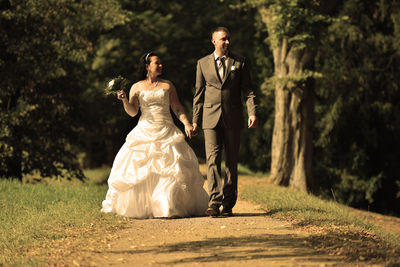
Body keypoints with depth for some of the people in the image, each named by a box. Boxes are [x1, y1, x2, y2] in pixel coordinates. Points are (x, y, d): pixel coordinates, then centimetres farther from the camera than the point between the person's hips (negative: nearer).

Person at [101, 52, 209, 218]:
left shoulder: (167, 85, 10)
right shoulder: (137, 87, 8)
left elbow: (177, 108, 8)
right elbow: (132, 112, 3)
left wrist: (187, 124, -5)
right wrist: (124, 100, -14)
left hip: (166, 132, 0)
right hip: (145, 132, 0)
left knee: (174, 167, -9)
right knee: (139, 169, -6)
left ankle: (170, 207, -5)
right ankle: (141, 207, 4)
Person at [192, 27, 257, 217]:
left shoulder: (239, 62, 6)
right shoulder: (203, 63, 9)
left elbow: (248, 90, 3)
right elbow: (199, 93, 11)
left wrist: (252, 112, -12)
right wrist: (195, 121, 7)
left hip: (233, 119, 0)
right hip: (211, 118, 0)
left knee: (231, 162, 4)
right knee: (213, 159, -11)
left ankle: (228, 204, 10)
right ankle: (214, 202, -18)